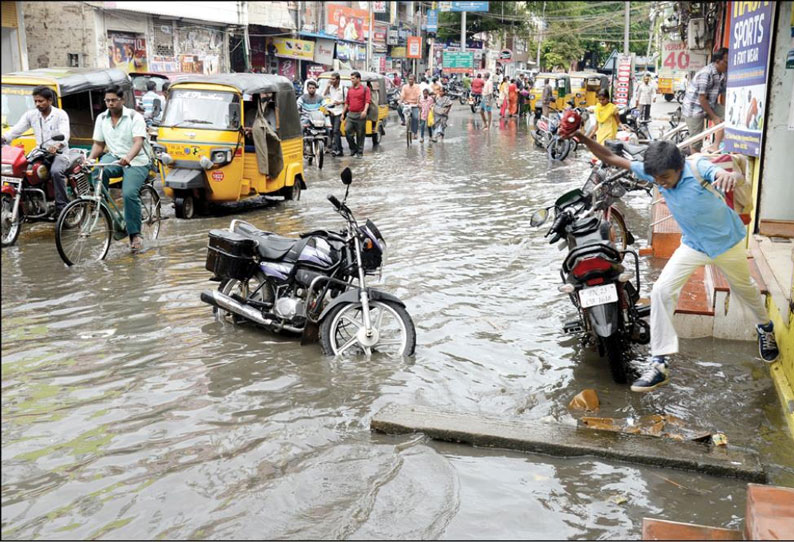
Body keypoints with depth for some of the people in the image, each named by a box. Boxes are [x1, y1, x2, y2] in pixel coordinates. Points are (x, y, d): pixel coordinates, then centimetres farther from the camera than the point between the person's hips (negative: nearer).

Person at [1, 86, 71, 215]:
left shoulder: (60, 114, -5)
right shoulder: (31, 115, 10)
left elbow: (64, 134, -23)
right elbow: (17, 129, 2)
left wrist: (57, 144, -45)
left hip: (59, 153, -5)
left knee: (56, 171, -34)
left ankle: (61, 207, -32)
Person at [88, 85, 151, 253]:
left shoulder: (135, 117, -7)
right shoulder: (102, 118, 8)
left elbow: (138, 142, -21)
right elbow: (98, 144, 11)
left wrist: (128, 157, -41)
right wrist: (90, 158, -10)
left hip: (136, 163, -4)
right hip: (114, 157, 4)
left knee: (129, 193, -25)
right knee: (99, 170, -33)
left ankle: (135, 234, -14)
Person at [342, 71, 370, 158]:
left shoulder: (365, 89, 1)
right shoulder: (350, 89, 15)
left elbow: (368, 101, -9)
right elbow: (347, 102, 19)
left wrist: (365, 111, -25)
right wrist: (343, 113, 15)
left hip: (360, 115, -4)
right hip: (350, 114, 4)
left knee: (360, 134, 1)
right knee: (347, 131, -8)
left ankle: (360, 152, 10)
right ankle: (353, 148, 9)